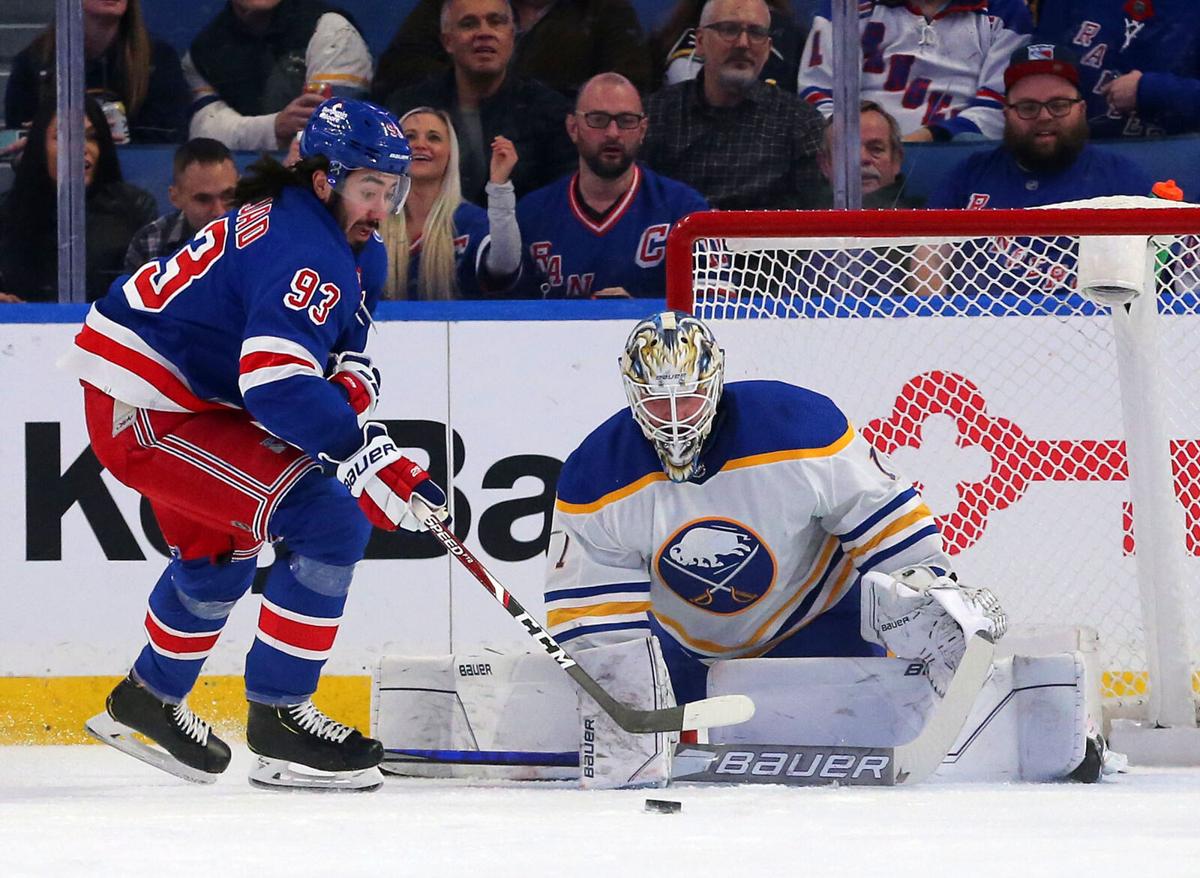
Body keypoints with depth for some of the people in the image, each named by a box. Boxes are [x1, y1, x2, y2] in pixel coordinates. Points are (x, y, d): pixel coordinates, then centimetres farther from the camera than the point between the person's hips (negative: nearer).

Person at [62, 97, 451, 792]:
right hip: (148, 414, -11)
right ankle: (279, 719, -10)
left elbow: (336, 337, 22)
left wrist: (352, 375, -2)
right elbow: (278, 386, -36)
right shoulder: (305, 254, -24)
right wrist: (373, 460, -38)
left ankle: (147, 703, 53)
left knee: (218, 549, 33)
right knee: (332, 521, -17)